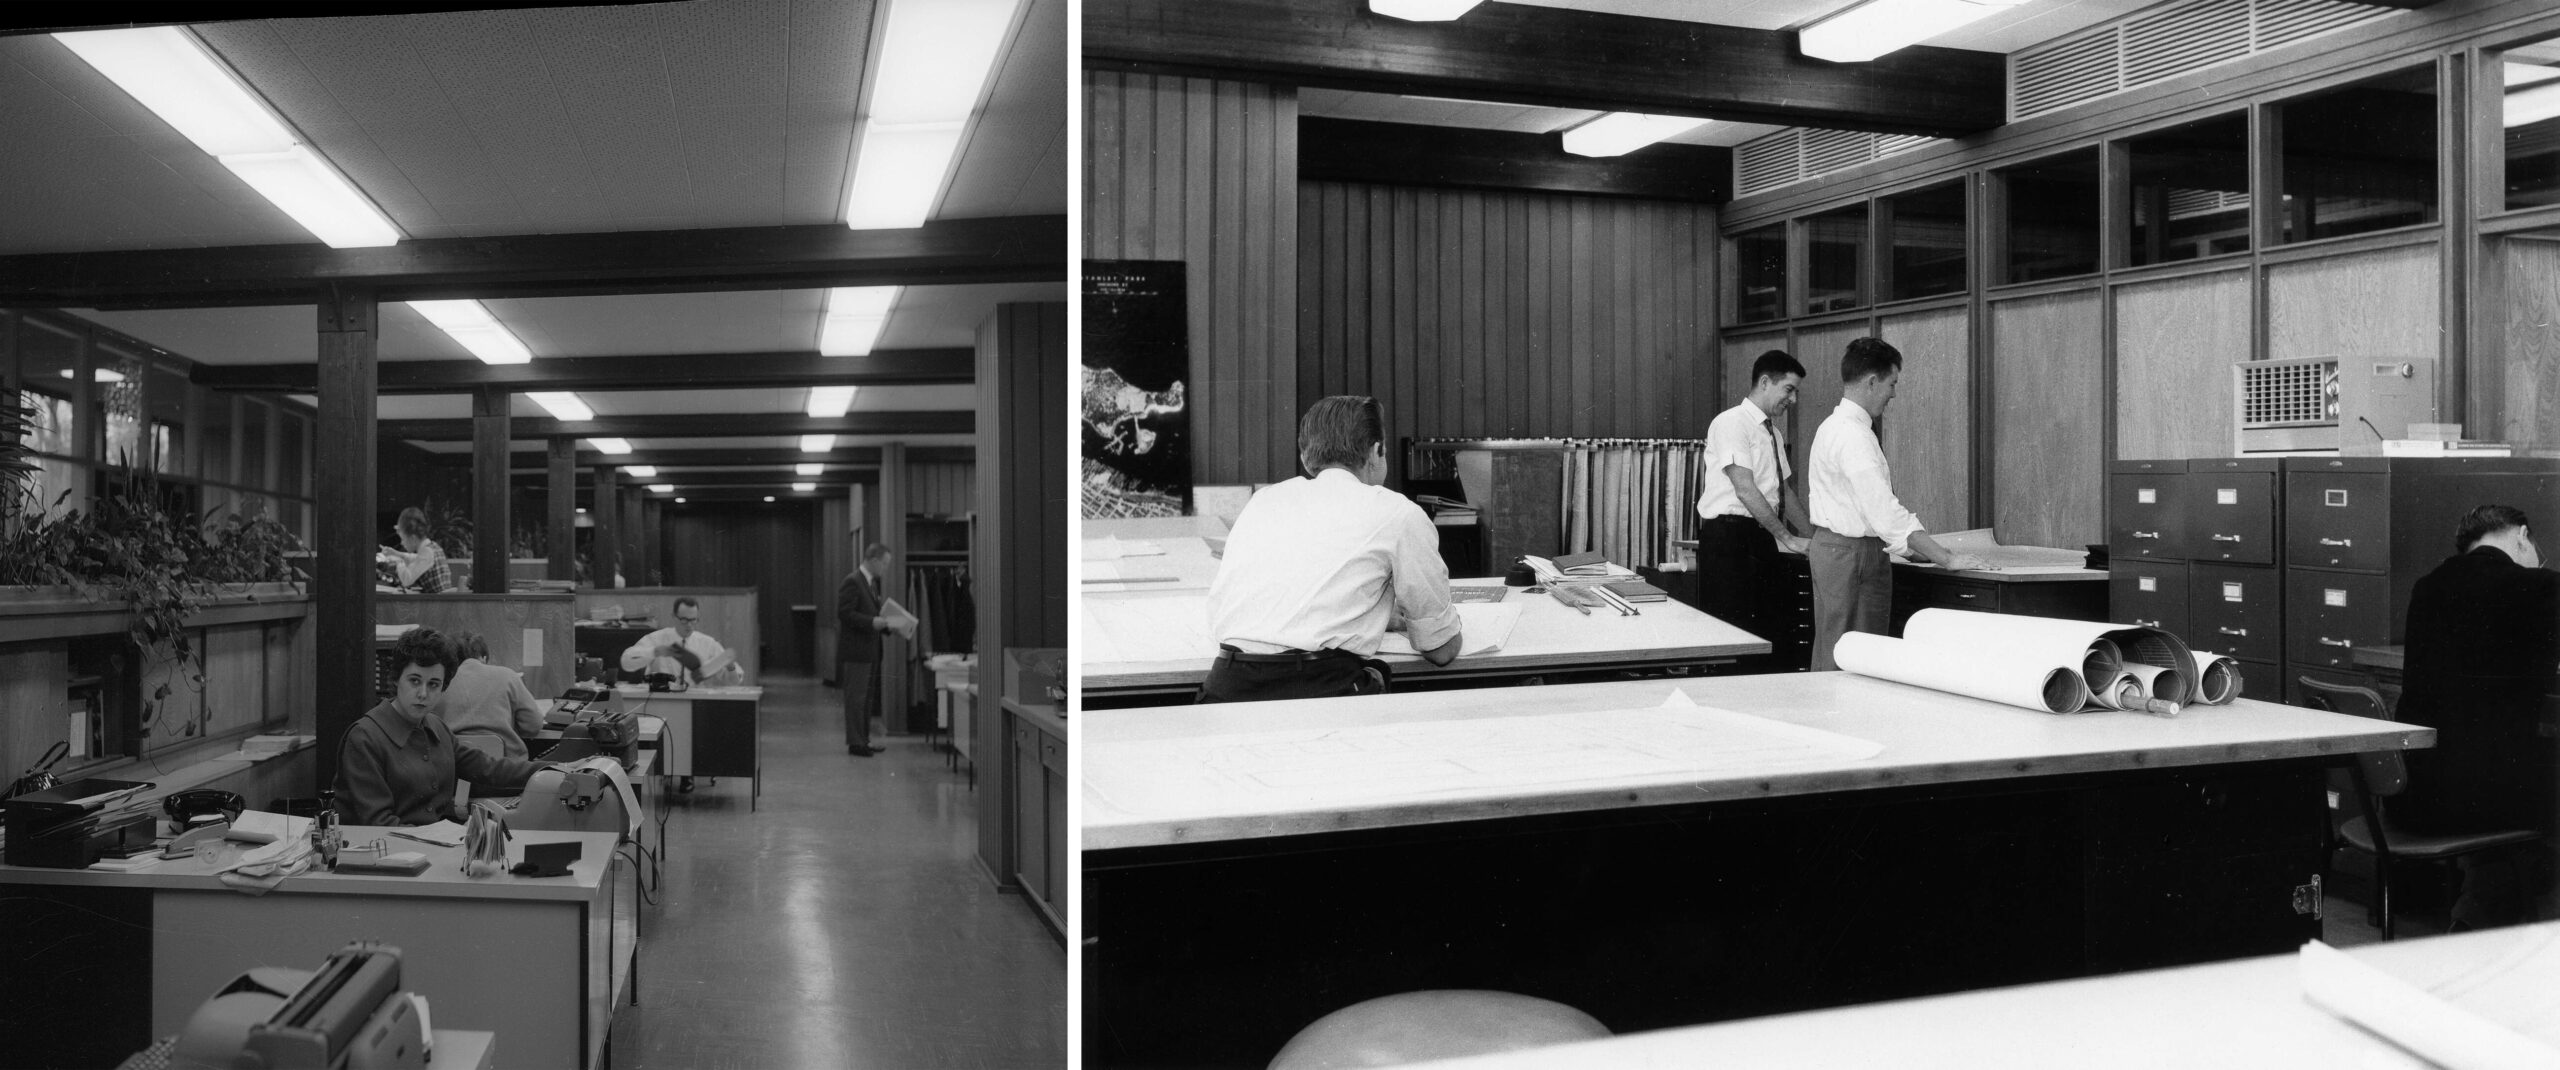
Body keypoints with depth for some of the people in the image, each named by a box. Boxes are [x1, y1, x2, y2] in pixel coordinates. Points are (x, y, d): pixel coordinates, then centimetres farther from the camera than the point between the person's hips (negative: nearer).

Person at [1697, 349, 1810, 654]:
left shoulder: (1772, 432, 17)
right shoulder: (1732, 422, -10)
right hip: (1729, 535, -8)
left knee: (1764, 628, 5)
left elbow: (1785, 490, 25)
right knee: (1732, 629, -9)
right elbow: (1745, 490, -17)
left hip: (1761, 536, 8)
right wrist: (1787, 538, -15)